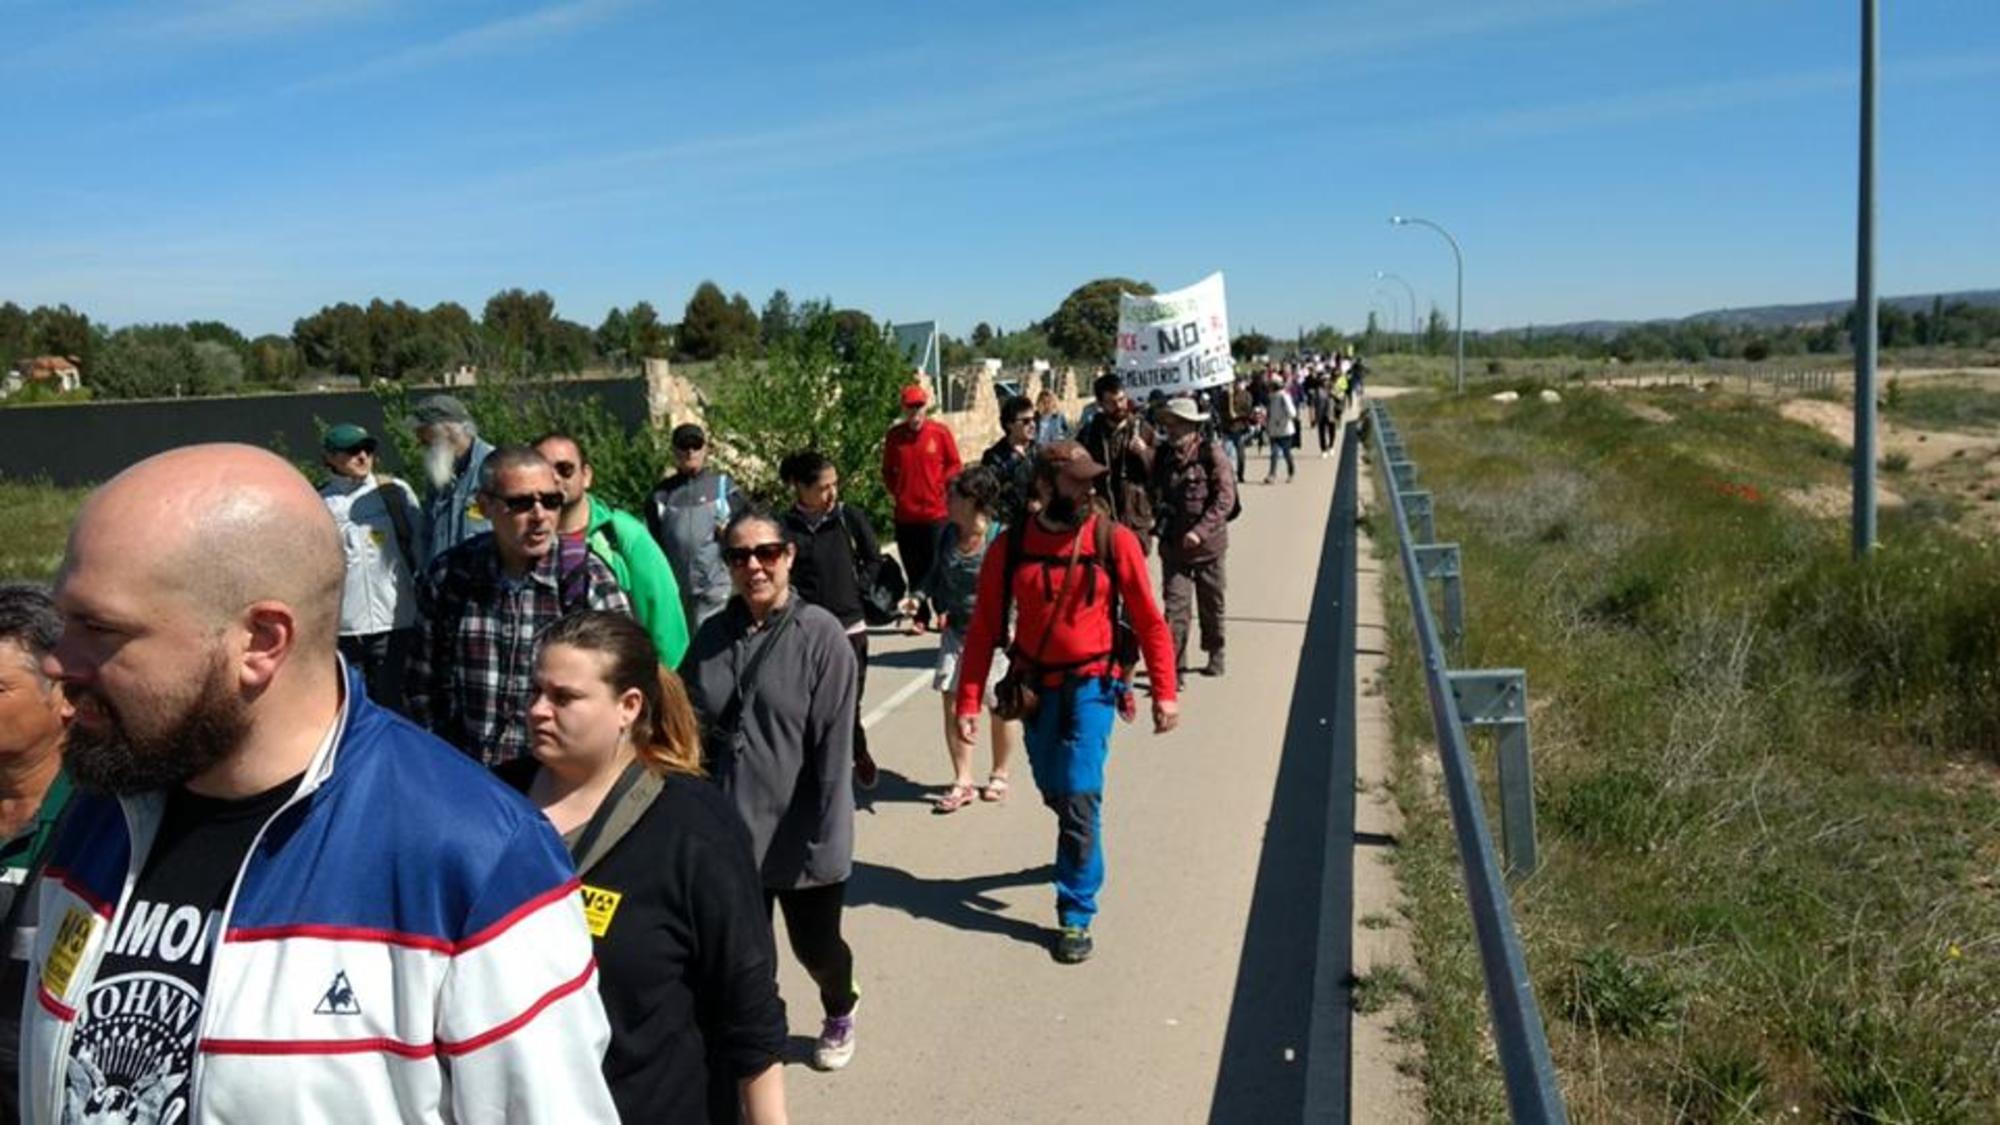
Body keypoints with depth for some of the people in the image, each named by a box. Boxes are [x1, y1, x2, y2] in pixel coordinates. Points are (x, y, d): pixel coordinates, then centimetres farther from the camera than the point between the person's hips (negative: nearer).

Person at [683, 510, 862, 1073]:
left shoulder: (821, 635, -12)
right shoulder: (713, 635, 3)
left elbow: (834, 745, -14)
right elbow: (693, 731, 9)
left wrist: (824, 834, -16)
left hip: (798, 834, -3)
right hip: (730, 830, 3)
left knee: (816, 946, 15)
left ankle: (839, 1014, 48)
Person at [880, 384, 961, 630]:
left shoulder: (940, 433, -3)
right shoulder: (894, 435, 3)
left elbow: (954, 464, 5)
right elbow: (887, 469, 14)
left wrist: (940, 485, -5)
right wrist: (894, 491, 3)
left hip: (935, 511, -2)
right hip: (905, 513, 2)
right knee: (914, 568, 7)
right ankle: (919, 616, 15)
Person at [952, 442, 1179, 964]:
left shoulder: (1114, 540, -10)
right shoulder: (1010, 547, -6)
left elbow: (1149, 621, -5)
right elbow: (983, 629, -3)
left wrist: (1164, 693, -7)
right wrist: (968, 701, -8)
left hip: (1090, 685, -3)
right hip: (1034, 686, 3)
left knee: (1079, 796, -9)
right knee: (1054, 793, 17)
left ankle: (1076, 916, 4)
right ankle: (1080, 853, 49)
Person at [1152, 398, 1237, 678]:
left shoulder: (1211, 453, -11)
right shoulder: (1164, 454, 3)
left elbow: (1225, 498, -16)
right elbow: (1154, 490, 11)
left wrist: (1200, 531, -24)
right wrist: (1160, 523, -5)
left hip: (1208, 544, -2)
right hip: (1173, 543, 2)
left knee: (1211, 603, 14)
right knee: (1175, 605, -5)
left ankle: (1215, 654, 36)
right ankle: (1173, 667, -4)